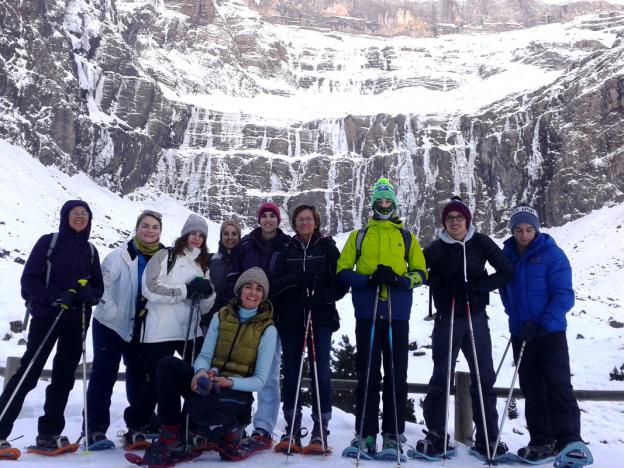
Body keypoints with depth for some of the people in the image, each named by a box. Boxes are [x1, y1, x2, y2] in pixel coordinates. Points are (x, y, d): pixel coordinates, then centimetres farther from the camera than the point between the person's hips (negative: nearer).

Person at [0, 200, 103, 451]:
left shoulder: (91, 250, 10)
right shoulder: (48, 242, -1)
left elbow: (99, 286, 12)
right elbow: (29, 278, -6)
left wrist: (90, 293, -11)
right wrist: (53, 297, -20)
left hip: (77, 321, 4)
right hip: (46, 316, -4)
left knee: (64, 376, 7)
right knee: (28, 373, -6)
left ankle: (49, 433, 16)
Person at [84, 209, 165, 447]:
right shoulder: (122, 255, -14)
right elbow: (101, 283, -14)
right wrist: (114, 312, -17)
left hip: (142, 327, 4)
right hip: (111, 324, -4)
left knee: (139, 373, 15)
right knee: (104, 373, -1)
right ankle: (95, 428, 7)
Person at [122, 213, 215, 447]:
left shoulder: (203, 265, 17)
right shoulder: (165, 256, 1)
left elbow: (205, 308, 15)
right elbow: (150, 289, -12)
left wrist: (207, 292, -7)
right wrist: (186, 289, -15)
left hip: (191, 332, 5)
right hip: (159, 332, -4)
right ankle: (135, 426, 26)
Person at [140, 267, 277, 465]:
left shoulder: (267, 330, -4)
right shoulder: (221, 317, 5)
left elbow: (260, 380, -7)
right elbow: (204, 356, 0)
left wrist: (230, 382, -25)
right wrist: (202, 372, -25)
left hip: (238, 392, -4)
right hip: (208, 383, 4)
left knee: (198, 408, -36)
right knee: (168, 364, -24)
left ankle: (229, 429, -2)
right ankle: (172, 439, -18)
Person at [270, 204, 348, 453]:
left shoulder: (328, 248, 7)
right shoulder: (286, 252, 13)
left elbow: (342, 284, 1)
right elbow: (273, 285, 4)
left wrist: (322, 297, -15)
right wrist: (295, 279, -13)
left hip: (321, 318, -2)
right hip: (290, 319, 2)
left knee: (320, 373, -3)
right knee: (290, 373, 4)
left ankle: (320, 432, 4)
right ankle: (292, 432, 12)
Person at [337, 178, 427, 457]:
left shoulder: (407, 237, 14)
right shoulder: (359, 236, 12)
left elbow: (420, 273, 9)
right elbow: (343, 270, 4)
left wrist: (399, 280, -11)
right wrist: (368, 279, -13)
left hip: (397, 315, 1)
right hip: (367, 314, 0)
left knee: (396, 376, 4)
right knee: (367, 374, 3)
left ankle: (393, 434, 13)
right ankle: (365, 434, 10)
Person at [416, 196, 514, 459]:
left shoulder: (481, 243, -2)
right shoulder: (437, 249, -5)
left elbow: (507, 272, -2)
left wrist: (478, 286, -15)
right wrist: (446, 284, -19)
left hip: (476, 318, 2)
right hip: (447, 319, -2)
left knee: (484, 377, 6)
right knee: (442, 377, 1)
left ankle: (487, 439, 18)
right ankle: (435, 435, 15)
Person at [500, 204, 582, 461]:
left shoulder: (552, 254, -9)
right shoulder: (507, 255, 4)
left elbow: (564, 295, -13)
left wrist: (543, 324, -22)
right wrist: (515, 315, 5)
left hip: (550, 332, -4)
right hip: (521, 333, 5)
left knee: (558, 386, -5)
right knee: (532, 388, 9)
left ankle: (569, 440, 4)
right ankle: (541, 441, 19)